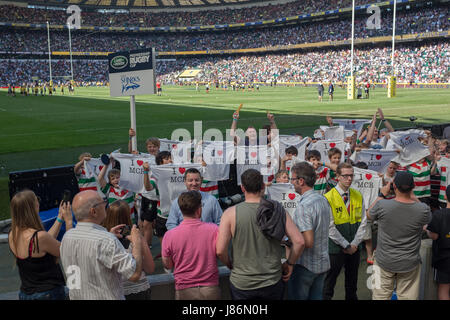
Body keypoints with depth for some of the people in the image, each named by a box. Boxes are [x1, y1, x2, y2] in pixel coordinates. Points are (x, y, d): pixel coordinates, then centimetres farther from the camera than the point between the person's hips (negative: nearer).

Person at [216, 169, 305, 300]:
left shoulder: (231, 213, -11)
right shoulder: (278, 210, -6)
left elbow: (220, 251, -14)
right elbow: (299, 241, -9)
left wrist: (231, 265, 6)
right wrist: (289, 264, 6)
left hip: (241, 283, -1)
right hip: (273, 282, 1)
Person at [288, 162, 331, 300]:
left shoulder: (303, 206, -24)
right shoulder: (324, 200, 4)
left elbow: (308, 242, -27)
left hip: (305, 266, -8)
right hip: (323, 263, 8)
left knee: (297, 297, 7)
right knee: (316, 297, 18)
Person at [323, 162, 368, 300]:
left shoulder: (358, 196, 5)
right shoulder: (328, 198, -11)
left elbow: (363, 222, 6)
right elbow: (330, 227, -13)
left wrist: (355, 244, -4)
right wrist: (346, 245, -11)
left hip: (354, 247, 5)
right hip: (335, 247, -5)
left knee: (352, 284, 16)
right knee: (329, 284, 2)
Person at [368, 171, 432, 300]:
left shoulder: (382, 205, -20)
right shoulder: (423, 209, -16)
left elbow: (369, 215, 4)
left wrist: (382, 195, 10)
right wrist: (412, 196, 10)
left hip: (384, 262, -1)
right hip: (410, 264, 1)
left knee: (381, 296, 12)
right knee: (408, 296, 13)